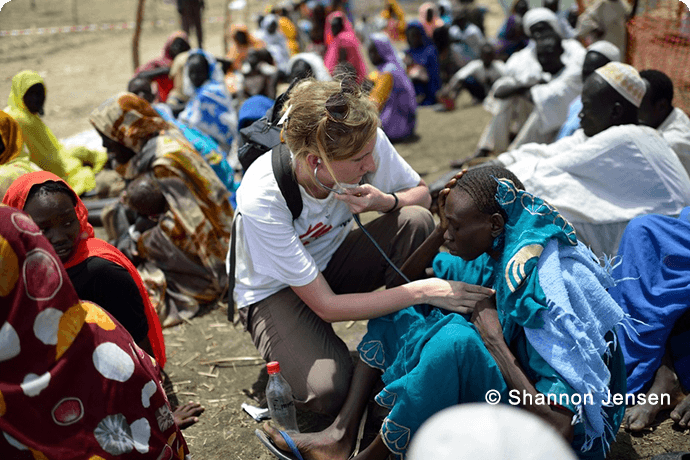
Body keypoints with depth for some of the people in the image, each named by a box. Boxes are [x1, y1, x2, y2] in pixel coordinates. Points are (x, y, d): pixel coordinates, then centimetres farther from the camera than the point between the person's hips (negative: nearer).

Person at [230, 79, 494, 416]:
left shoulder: (367, 142, -25)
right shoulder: (261, 200, -36)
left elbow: (421, 194, -3)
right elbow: (326, 306, -30)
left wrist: (386, 202, -28)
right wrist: (422, 291, -33)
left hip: (331, 260, 5)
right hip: (274, 290, -4)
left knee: (415, 221, -25)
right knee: (328, 391, -31)